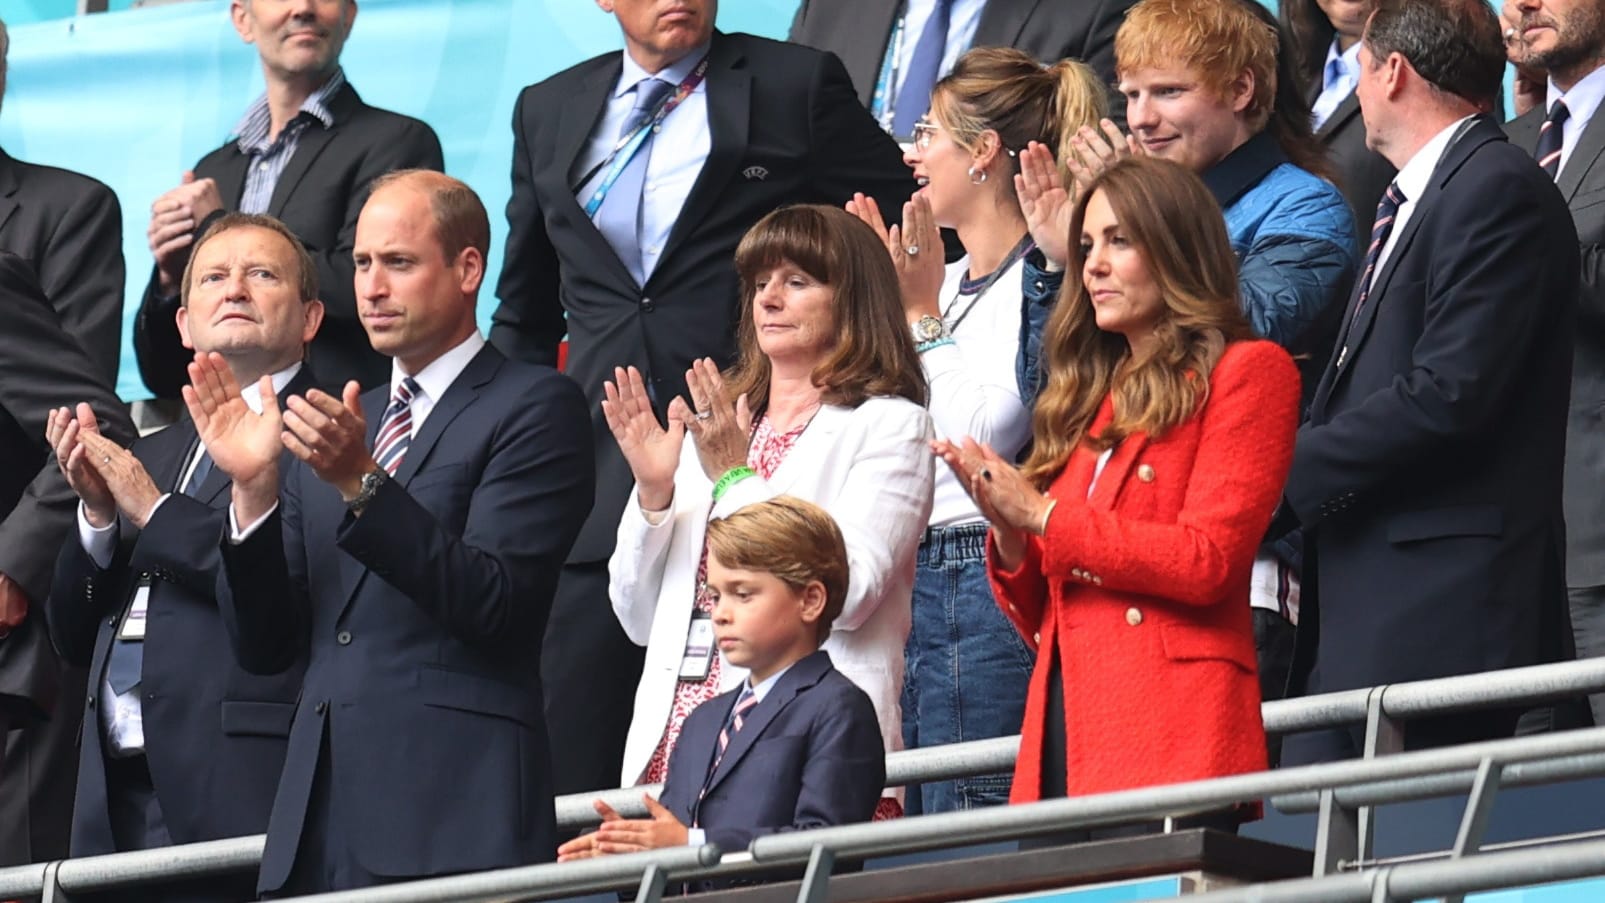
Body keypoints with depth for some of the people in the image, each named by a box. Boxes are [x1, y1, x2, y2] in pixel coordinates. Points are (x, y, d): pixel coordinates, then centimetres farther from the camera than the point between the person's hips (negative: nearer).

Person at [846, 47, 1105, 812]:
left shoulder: (1041, 281, -9)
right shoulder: (945, 282, 16)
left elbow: (981, 433, -17)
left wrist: (924, 319, -10)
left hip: (989, 576, -9)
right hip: (917, 581, 9)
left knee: (972, 836, -9)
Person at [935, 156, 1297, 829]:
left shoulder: (1246, 371, 4)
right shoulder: (1090, 397, 22)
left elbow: (1207, 561, -10)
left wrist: (1044, 516, -6)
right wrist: (1007, 530, 1)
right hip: (1062, 731, 6)